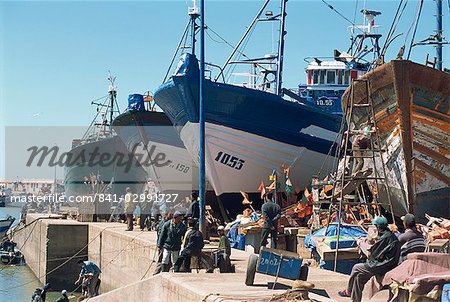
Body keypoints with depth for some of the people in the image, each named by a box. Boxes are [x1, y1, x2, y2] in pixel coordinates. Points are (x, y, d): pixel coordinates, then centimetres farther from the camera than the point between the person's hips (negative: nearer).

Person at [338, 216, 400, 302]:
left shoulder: (384, 238, -19)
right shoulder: (391, 236, 12)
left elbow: (370, 254, -13)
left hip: (383, 267, -9)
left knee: (356, 268, 4)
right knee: (359, 276, 12)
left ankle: (349, 292, 22)